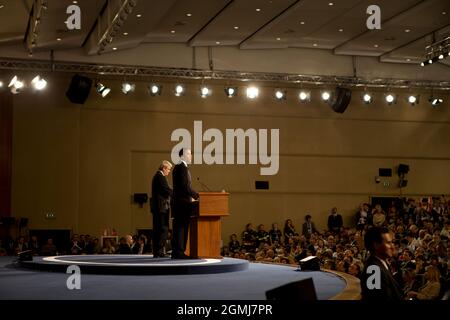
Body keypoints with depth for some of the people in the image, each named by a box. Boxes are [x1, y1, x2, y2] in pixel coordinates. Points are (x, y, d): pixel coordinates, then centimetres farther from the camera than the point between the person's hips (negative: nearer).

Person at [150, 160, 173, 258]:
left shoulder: (157, 176, 20)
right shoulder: (160, 176, -12)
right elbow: (167, 190, -18)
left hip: (157, 207, 11)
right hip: (161, 207, -10)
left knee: (157, 230, 10)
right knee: (163, 229, -10)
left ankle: (156, 252, 12)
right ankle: (159, 251, -11)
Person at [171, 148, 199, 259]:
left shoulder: (178, 167, 18)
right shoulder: (183, 168, -13)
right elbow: (186, 187, -20)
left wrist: (192, 196, 16)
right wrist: (197, 195, -11)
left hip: (179, 203, 10)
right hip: (183, 203, -10)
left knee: (179, 228, 10)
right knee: (181, 228, -7)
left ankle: (177, 252, 12)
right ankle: (178, 252, -5)